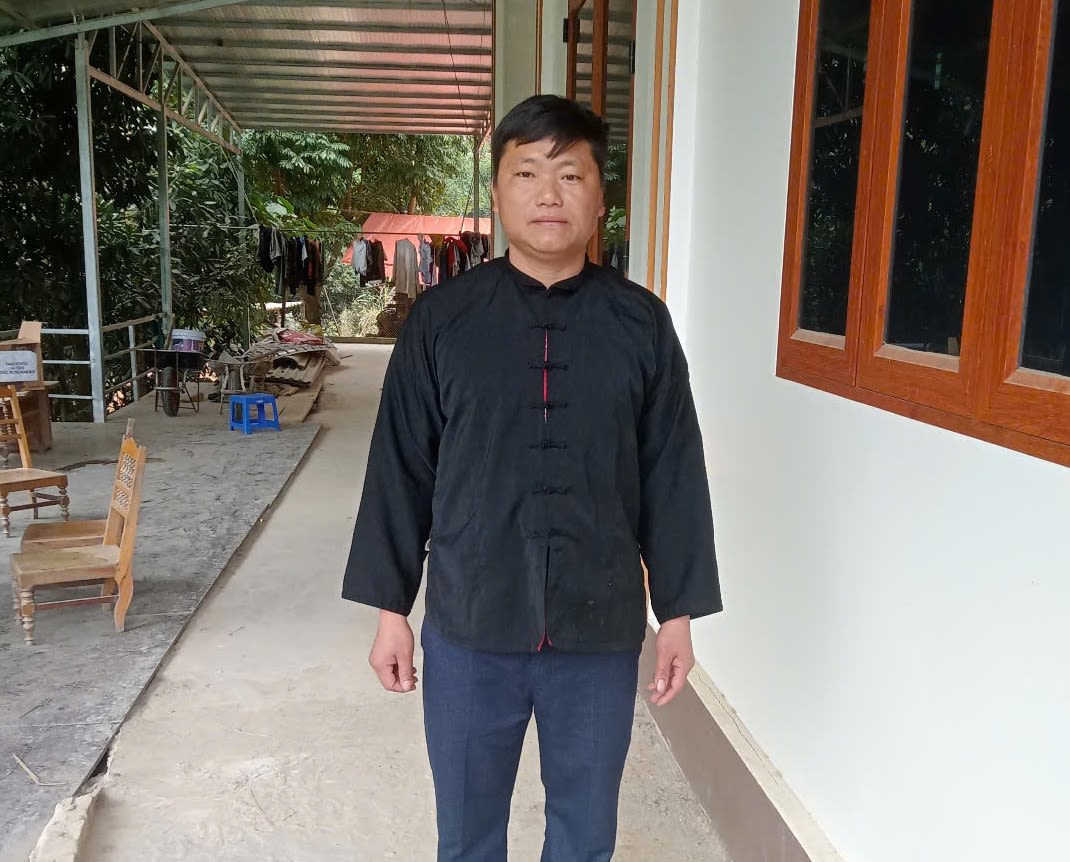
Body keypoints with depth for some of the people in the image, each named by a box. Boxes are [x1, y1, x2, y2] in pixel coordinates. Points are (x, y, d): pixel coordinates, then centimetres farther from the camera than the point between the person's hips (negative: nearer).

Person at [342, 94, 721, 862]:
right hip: (469, 629, 0)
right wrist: (390, 606, 1)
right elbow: (401, 471, 0)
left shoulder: (642, 324, -3)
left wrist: (679, 611, 3)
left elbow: (675, 477, 1)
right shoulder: (441, 320, -4)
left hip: (600, 631, 1)